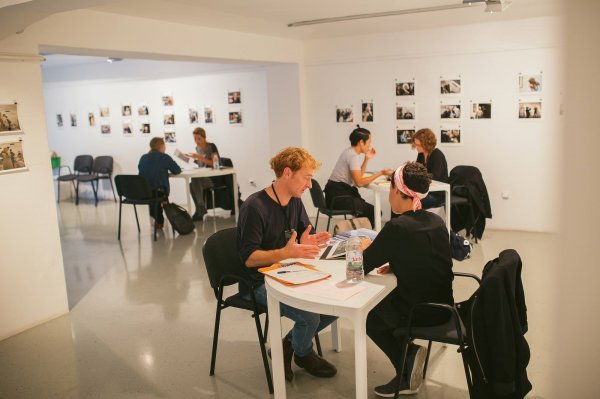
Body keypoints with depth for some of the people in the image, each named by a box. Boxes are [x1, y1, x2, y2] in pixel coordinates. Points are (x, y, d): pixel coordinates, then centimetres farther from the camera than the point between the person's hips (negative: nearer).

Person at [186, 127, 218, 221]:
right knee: (192, 185, -24)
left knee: (195, 180, -29)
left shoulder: (212, 146, -8)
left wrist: (199, 157, -22)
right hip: (203, 177, 6)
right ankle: (200, 210, -17)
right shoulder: (197, 148, 11)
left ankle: (201, 208, -18)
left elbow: (214, 163, -16)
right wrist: (194, 159, 2)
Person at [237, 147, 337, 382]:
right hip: (260, 283, -8)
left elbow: (305, 237, 11)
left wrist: (308, 243, -14)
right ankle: (303, 354, 12)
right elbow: (248, 258, -22)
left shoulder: (295, 202, 5)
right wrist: (285, 253, -37)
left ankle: (289, 344, 14)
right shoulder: (255, 207, -21)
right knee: (309, 316, -24)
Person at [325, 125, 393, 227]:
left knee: (369, 210, 7)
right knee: (374, 212, -9)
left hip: (340, 192, 10)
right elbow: (359, 182, -22)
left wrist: (367, 158, 11)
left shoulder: (350, 152, 13)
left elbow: (358, 176, 18)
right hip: (338, 195, -10)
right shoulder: (353, 156, -16)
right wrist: (381, 173, -17)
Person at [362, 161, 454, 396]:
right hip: (442, 306, 7)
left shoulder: (397, 227, -21)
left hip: (419, 313, -7)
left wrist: (366, 249, 7)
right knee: (383, 305, 28)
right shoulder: (437, 221, 0)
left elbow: (361, 267, -12)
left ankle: (407, 366, 12)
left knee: (368, 316, 20)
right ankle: (409, 355, 18)